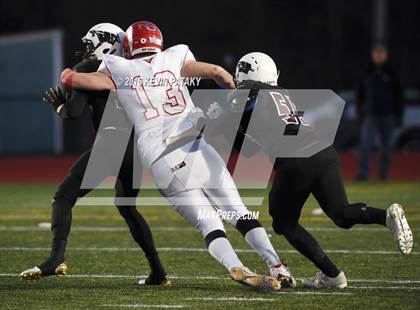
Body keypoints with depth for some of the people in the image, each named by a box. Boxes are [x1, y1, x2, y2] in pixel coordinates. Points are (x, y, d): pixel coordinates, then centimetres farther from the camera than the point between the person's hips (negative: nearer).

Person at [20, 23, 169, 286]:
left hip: (110, 144, -6)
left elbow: (74, 112, -4)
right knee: (127, 207, 25)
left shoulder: (88, 69, 4)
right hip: (137, 147, 6)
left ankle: (57, 257, -20)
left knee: (64, 197, 1)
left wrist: (60, 106, 18)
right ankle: (158, 271, 17)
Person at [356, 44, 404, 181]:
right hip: (370, 115, 0)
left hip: (387, 115, 0)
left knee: (386, 146, 7)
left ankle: (383, 173, 17)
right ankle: (363, 173, -19)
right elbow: (360, 94, 13)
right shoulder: (367, 73, 7)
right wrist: (359, 113, 9)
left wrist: (398, 115, -1)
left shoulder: (392, 73, 3)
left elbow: (399, 95, 4)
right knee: (365, 143, -14)